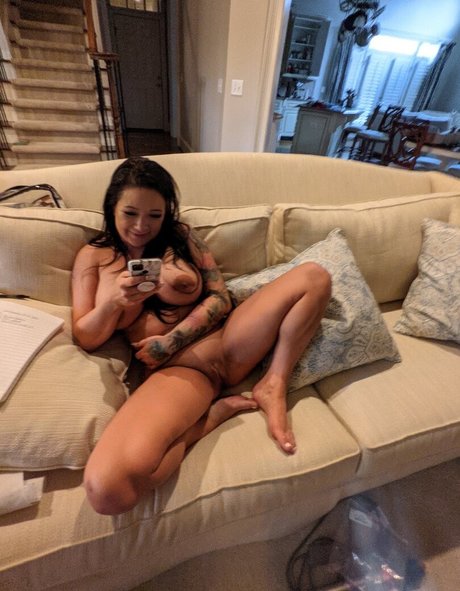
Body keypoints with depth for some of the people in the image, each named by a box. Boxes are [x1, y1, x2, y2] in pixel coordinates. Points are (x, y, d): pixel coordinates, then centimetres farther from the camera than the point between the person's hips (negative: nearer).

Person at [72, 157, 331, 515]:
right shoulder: (93, 256, 11)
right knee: (106, 489, -30)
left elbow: (220, 298, 3)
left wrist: (171, 341, -10)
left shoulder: (181, 236, 12)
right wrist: (113, 301, -15)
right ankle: (214, 413, -7)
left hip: (227, 343, 3)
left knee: (314, 276, -5)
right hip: (176, 368, -2)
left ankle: (273, 387, -8)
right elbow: (85, 339, 6)